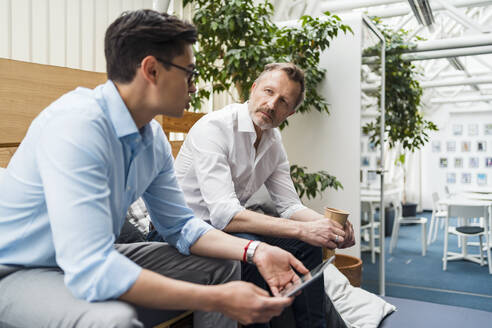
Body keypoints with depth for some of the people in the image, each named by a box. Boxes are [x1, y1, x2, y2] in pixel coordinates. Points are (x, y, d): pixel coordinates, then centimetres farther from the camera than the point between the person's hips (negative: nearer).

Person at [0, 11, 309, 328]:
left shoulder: (154, 137, -4)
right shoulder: (75, 124, -30)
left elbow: (180, 226, 4)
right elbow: (89, 270, -36)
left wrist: (255, 251, -11)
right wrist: (217, 299, -32)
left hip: (94, 261, 8)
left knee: (221, 266, 6)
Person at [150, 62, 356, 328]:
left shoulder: (273, 142, 3)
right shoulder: (213, 127, -23)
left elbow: (289, 206, 3)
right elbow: (224, 215, -32)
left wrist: (330, 226, -18)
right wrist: (302, 229, -35)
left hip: (228, 227, 8)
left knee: (307, 244, -5)